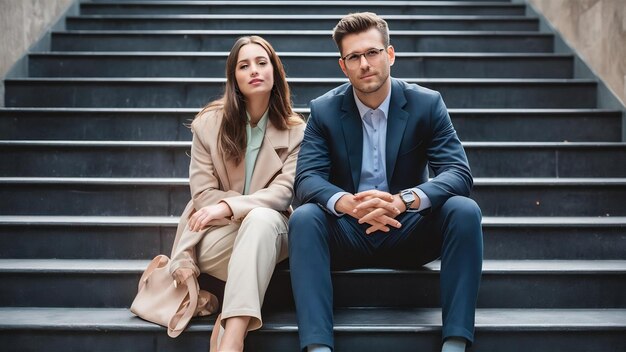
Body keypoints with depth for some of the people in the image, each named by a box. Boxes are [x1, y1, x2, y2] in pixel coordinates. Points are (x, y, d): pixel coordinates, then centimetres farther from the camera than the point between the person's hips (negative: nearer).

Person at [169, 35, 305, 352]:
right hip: (218, 233, 0)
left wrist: (229, 206, -28)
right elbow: (203, 193, -4)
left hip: (269, 228, 1)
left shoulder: (295, 130, 0)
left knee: (262, 220, -38)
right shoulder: (209, 123, 0)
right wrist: (256, 207, -16)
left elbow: (283, 192, -12)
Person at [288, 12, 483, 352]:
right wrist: (349, 204, -35)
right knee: (303, 218, -29)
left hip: (409, 233, 0)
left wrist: (404, 200, -34)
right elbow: (307, 179, -12)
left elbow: (458, 173, -13)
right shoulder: (324, 110, -2)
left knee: (464, 210, -27)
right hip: (348, 233, 0)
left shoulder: (427, 104, -4)